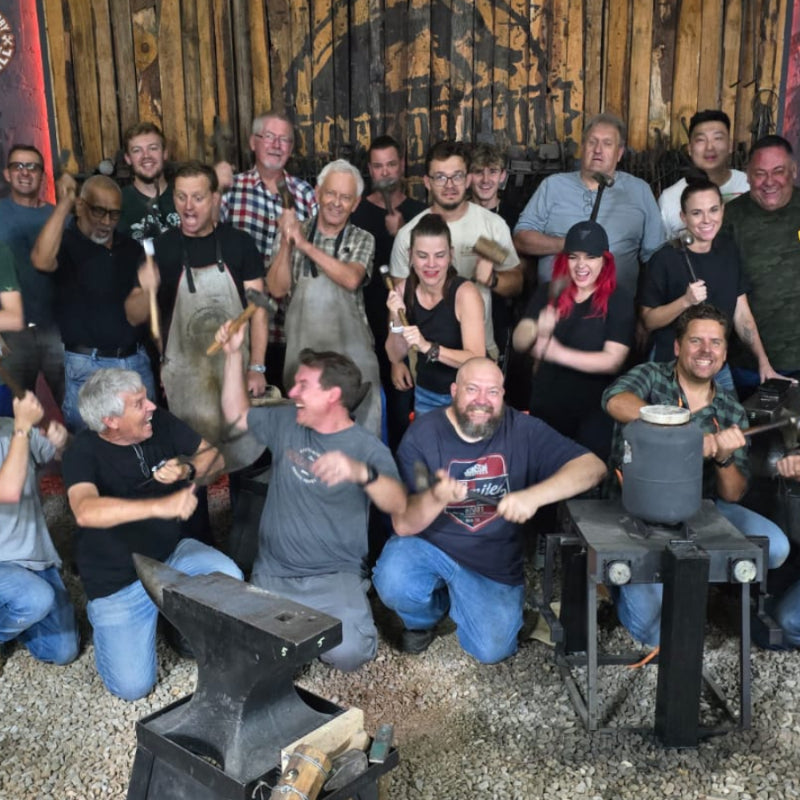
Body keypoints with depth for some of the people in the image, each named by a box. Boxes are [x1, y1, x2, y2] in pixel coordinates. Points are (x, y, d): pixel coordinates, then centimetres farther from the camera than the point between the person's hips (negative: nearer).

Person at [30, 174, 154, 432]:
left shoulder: (132, 248, 9)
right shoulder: (66, 243, -8)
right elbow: (41, 260, -32)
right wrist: (64, 202, -26)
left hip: (136, 361, 5)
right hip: (88, 366, -5)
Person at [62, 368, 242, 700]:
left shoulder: (161, 422, -8)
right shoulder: (83, 452, -21)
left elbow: (214, 456, 4)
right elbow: (86, 512, -41)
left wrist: (187, 470, -19)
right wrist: (162, 505, -51)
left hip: (171, 553, 4)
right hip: (117, 579, -3)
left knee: (230, 579, -25)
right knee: (132, 686, -9)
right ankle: (105, 613, 20)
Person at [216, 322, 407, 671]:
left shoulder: (367, 448, -11)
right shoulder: (284, 422, 6)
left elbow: (399, 505, -26)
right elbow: (236, 414, 20)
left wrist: (361, 472, -47)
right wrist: (233, 354, 10)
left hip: (334, 576, -4)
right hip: (271, 573, 5)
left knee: (348, 653, -27)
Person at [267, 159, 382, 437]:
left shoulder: (362, 240, 3)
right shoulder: (295, 232, 5)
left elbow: (351, 279, -18)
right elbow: (277, 289, -3)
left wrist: (305, 245, -22)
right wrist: (286, 243, -15)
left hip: (351, 351, -1)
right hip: (303, 350, 1)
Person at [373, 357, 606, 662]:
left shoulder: (524, 430, -12)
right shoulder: (422, 434, -14)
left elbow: (592, 466, -20)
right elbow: (403, 525, -16)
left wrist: (533, 496, -35)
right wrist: (436, 497, -39)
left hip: (493, 565, 1)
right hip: (427, 545, 0)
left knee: (491, 650, -13)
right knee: (392, 584, -29)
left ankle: (458, 603, 23)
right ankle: (424, 617, 10)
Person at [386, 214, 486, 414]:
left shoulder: (465, 293, -21)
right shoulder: (403, 290, -8)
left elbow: (477, 359, -28)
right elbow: (396, 356, -5)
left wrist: (428, 347, -40)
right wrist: (397, 321, -22)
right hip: (425, 395, 4)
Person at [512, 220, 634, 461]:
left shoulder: (619, 301, -6)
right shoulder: (548, 293, 3)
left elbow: (613, 361, -14)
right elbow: (518, 341, -5)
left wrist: (559, 353, -23)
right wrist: (538, 331, -26)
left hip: (594, 415, -3)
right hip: (545, 408, 3)